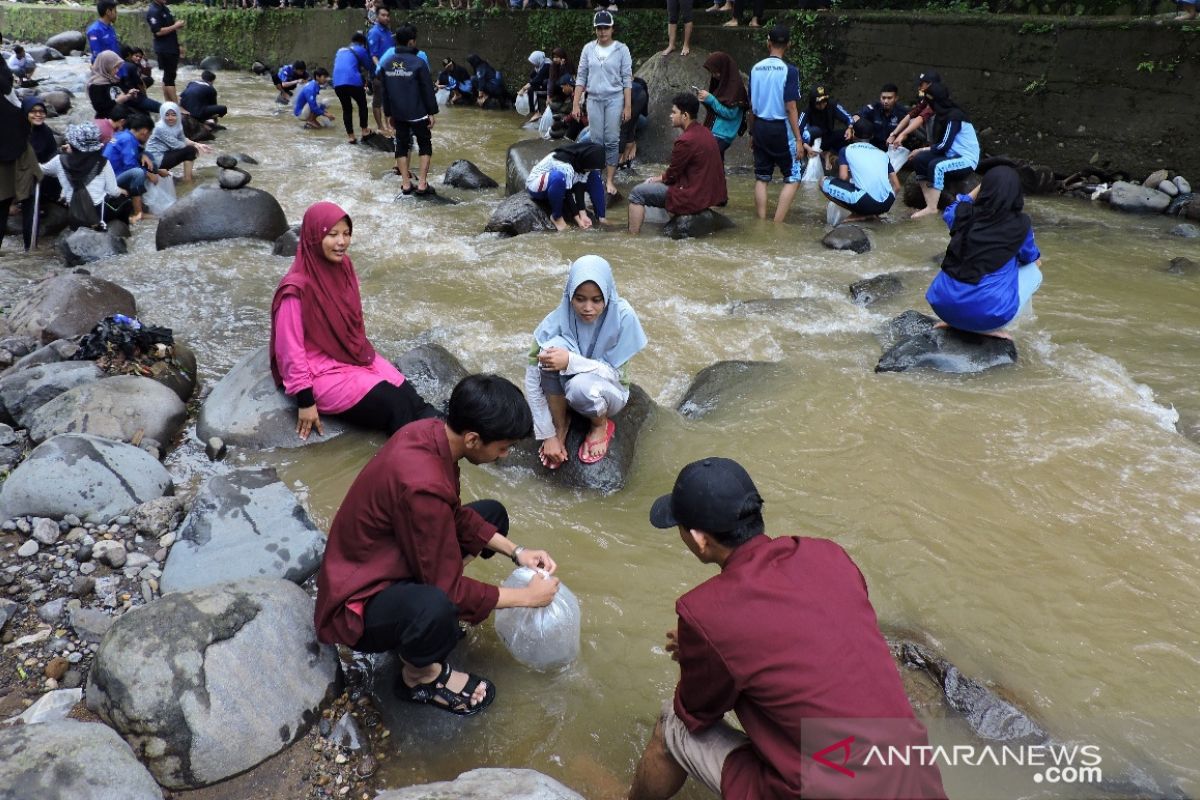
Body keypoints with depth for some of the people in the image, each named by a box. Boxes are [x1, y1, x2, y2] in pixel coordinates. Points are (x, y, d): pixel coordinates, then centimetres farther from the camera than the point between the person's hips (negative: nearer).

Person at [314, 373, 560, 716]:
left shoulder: (432, 432, -10)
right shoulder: (422, 485, -36)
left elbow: (458, 514, 7)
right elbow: (448, 588, -25)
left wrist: (516, 552, -1)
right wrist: (526, 597, -15)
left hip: (391, 556, 9)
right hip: (359, 600, -9)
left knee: (492, 513, 11)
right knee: (435, 607, -40)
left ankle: (426, 620, 8)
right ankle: (419, 675, -4)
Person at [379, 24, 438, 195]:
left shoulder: (386, 63, 3)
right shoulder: (418, 63, -14)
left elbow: (384, 91, 9)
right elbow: (428, 90, -12)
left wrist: (388, 114, 17)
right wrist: (432, 112, -4)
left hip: (398, 114, 5)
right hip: (418, 114, -5)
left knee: (402, 145, 14)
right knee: (425, 145, 8)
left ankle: (406, 184, 12)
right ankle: (422, 184, 0)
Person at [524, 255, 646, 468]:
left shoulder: (622, 316, -24)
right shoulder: (558, 320, -22)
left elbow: (616, 373, -21)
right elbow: (533, 379, -20)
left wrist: (571, 361, -38)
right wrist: (548, 434, -22)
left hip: (608, 390, -2)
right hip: (562, 391, 2)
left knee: (581, 385, -38)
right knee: (553, 346, -30)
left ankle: (601, 425, -1)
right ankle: (560, 425, -8)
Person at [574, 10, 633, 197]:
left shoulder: (621, 49, -3)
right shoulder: (588, 48, 4)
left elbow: (627, 79, -3)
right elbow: (581, 77, 6)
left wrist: (628, 106, -8)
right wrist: (575, 104, 2)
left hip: (614, 99, -2)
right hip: (594, 100, 2)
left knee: (612, 141, -3)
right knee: (596, 141, 3)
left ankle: (610, 180, 3)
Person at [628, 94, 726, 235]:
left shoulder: (686, 140, -21)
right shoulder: (705, 132, 8)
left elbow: (672, 175, -10)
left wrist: (656, 179, 8)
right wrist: (660, 178, 14)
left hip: (694, 198, -10)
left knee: (637, 193, -4)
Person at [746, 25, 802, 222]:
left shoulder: (755, 69, 2)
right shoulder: (789, 71, -11)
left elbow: (751, 107, 7)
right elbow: (791, 108, -13)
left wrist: (752, 133, 18)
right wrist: (798, 139, -9)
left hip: (760, 127, 5)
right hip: (781, 128, -5)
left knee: (761, 178, 10)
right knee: (792, 178, 4)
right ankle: (777, 225, -5)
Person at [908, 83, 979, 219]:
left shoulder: (954, 116, -17)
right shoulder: (942, 115, 9)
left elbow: (944, 146, -20)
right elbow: (940, 143, 6)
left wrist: (921, 150, -9)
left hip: (967, 159, -9)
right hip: (953, 156, 9)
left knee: (936, 166, -34)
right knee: (918, 159, -10)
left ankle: (932, 208, -31)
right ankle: (929, 204, -19)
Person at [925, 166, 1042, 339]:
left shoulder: (966, 214, 3)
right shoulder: (1020, 224, -3)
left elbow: (949, 212, 31)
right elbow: (1032, 258, 20)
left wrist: (979, 188, 34)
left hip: (944, 305, 4)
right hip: (986, 312, -4)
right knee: (1033, 272, 22)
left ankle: (954, 321, 15)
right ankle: (991, 328, 5)